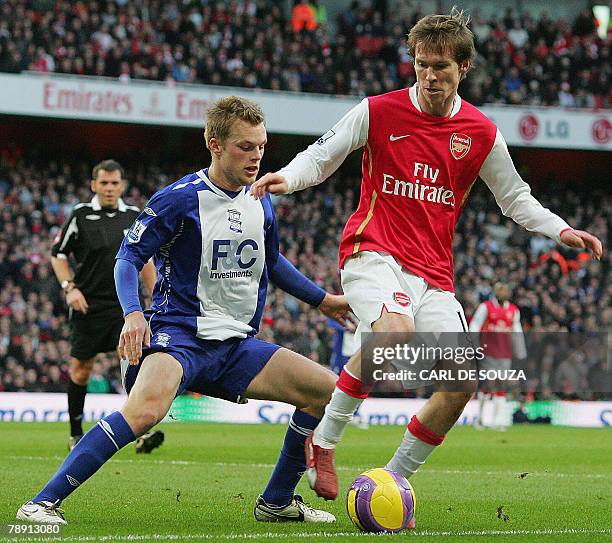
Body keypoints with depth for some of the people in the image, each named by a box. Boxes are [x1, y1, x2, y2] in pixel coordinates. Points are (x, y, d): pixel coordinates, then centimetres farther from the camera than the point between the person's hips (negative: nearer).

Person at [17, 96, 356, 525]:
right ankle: (43, 503, -30)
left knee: (328, 390, -1)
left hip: (237, 345, 7)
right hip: (179, 335, -7)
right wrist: (133, 313, -24)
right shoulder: (180, 199, -9)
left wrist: (323, 300, 29)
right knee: (146, 410, -36)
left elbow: (272, 263, 29)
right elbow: (129, 256, -7)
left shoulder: (261, 203, 11)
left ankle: (277, 502, 14)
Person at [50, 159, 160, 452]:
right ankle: (76, 433, 21)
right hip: (88, 305, -1)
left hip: (125, 304, 1)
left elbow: (145, 261, 18)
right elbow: (58, 255, 5)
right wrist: (70, 287, -9)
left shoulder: (134, 217, 7)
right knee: (81, 368, 5)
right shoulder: (81, 215, -1)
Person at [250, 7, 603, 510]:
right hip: (373, 252, -4)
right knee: (394, 332, -36)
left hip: (434, 273, 5)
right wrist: (288, 177, -15)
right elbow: (321, 157, 6)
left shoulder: (481, 134, 6)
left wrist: (561, 231, 4)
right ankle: (322, 440, -19)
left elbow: (515, 199, 19)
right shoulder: (378, 112, -2)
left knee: (461, 384, -9)